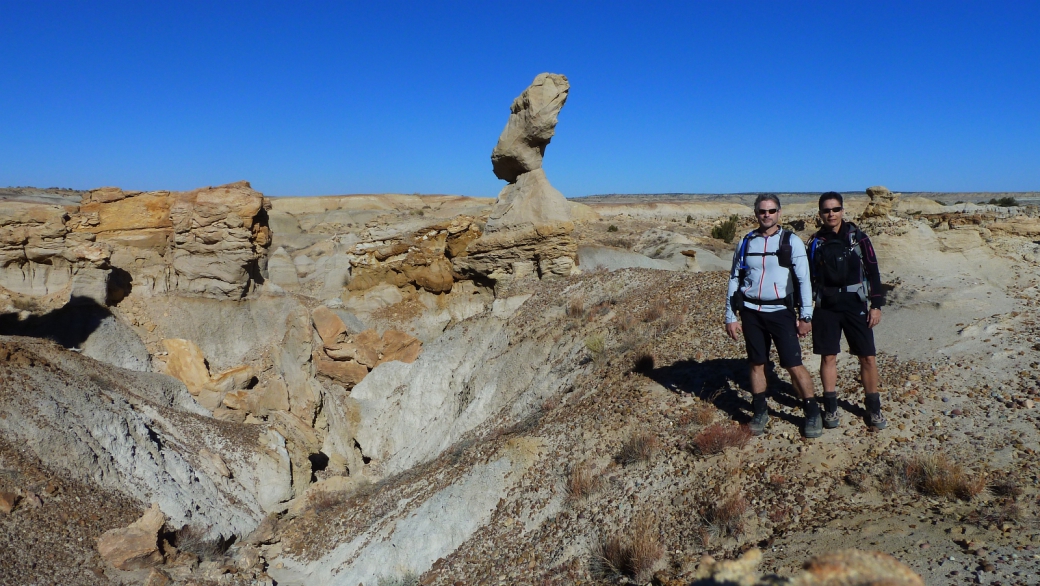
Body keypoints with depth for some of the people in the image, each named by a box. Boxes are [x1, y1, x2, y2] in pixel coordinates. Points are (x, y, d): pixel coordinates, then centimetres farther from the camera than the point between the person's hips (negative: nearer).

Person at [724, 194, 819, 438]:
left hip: (781, 312, -3)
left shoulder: (791, 241, -1)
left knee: (794, 364, -4)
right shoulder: (746, 242, 6)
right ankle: (759, 413, 23)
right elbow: (734, 280, 9)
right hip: (751, 312, 3)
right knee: (757, 364, 11)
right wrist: (730, 317, 5)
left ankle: (812, 413, 12)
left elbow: (804, 280, -3)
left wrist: (806, 316, -8)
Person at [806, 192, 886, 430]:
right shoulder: (816, 242, 5)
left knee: (867, 357, 1)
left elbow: (873, 271, 1)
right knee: (828, 357, 4)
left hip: (855, 304, -1)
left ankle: (874, 408, 16)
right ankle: (830, 408, 15)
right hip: (826, 306, 1)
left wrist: (876, 305, -4)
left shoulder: (857, 237, 0)